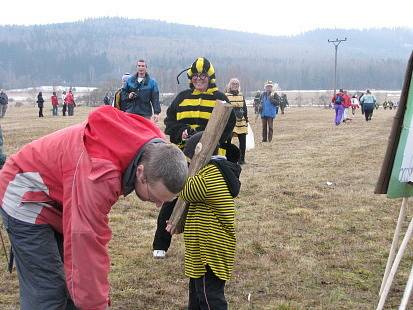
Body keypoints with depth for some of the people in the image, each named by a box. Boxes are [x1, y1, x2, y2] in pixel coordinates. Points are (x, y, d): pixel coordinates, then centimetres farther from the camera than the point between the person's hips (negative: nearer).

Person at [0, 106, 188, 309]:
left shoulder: (154, 147, -14)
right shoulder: (100, 175, -42)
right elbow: (88, 244, -37)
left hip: (60, 196, 8)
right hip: (27, 200, -8)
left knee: (75, 285, 8)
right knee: (47, 293, -11)